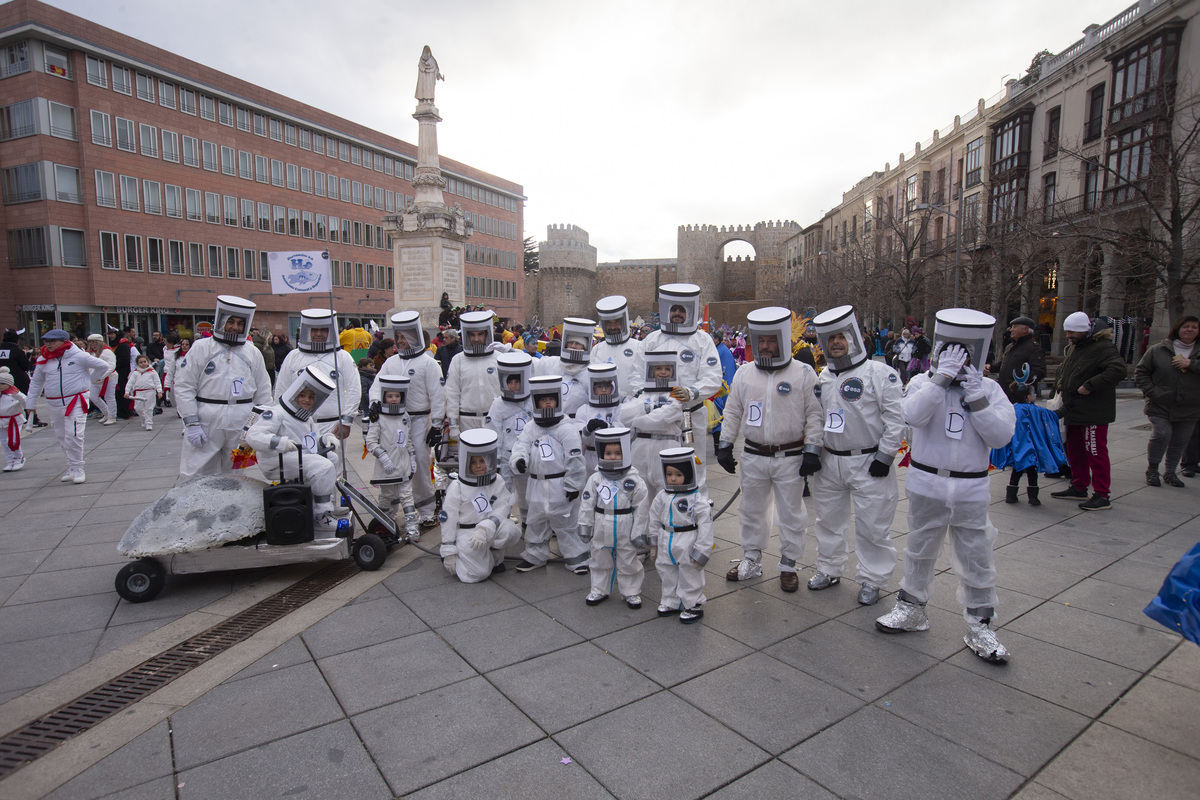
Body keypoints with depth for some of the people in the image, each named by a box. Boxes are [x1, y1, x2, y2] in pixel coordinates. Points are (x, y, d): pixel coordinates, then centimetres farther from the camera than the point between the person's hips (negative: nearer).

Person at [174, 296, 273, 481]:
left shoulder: (253, 353, 11)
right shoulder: (201, 348, 2)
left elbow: (263, 392, 13)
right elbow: (184, 387, -2)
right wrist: (192, 423, -9)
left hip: (243, 427, 3)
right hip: (206, 424, -2)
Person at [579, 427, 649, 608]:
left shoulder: (634, 480, -9)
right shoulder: (595, 479, -5)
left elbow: (641, 508, -7)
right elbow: (587, 505, 0)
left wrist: (640, 532, -8)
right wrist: (585, 526, -1)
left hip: (626, 533, -2)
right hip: (601, 531, 2)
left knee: (628, 563, 11)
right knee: (600, 561, 16)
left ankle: (631, 592, 28)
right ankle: (599, 590, 33)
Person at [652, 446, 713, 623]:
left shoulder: (698, 500, -16)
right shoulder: (662, 497, 0)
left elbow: (705, 527, -14)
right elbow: (655, 520, 11)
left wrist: (701, 550, -16)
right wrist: (655, 544, 14)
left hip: (688, 546, -5)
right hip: (666, 546, 6)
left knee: (690, 575, 8)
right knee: (668, 574, 17)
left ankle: (694, 605, 24)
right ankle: (671, 602, 35)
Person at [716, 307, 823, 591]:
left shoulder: (803, 373, -5)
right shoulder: (744, 373, 4)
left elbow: (814, 415, -4)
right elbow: (732, 412, 10)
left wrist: (812, 451, -9)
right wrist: (725, 445, 6)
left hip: (790, 458, -3)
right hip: (754, 456, 3)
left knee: (791, 514, 8)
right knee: (752, 510, 14)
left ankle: (788, 566, 24)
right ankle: (752, 560, 30)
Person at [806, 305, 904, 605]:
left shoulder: (881, 373, -9)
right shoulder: (823, 377, 9)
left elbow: (895, 420, -11)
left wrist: (885, 457, -14)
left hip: (868, 462, -6)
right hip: (829, 461, 6)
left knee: (871, 525, 4)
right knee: (829, 519, 16)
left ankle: (872, 580, 21)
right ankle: (829, 570, 33)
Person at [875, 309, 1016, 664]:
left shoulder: (989, 389, 1)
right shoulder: (923, 382, -2)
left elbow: (1001, 436, -10)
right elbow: (913, 415, -23)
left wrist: (976, 398, -18)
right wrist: (942, 376, -25)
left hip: (971, 490, 1)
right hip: (926, 485, 0)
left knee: (976, 559, 7)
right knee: (919, 551, 14)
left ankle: (980, 626, 24)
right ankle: (912, 609, 32)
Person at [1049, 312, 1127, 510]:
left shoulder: (1103, 347, -14)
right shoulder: (1073, 347, 16)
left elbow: (1118, 370, -27)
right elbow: (1063, 368, 33)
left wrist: (1090, 386, -25)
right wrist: (1060, 383, 15)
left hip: (1093, 412, -9)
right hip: (1074, 410, 10)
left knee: (1096, 452, -6)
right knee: (1075, 450, 16)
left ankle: (1102, 496, 1)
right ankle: (1079, 488, 29)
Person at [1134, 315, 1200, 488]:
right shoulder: (1158, 350, 2)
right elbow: (1140, 372, 5)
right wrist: (1151, 391, -7)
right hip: (1160, 406, -2)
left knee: (1180, 441, 7)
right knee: (1162, 434, -16)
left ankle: (1170, 473, 23)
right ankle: (1152, 469, 2)